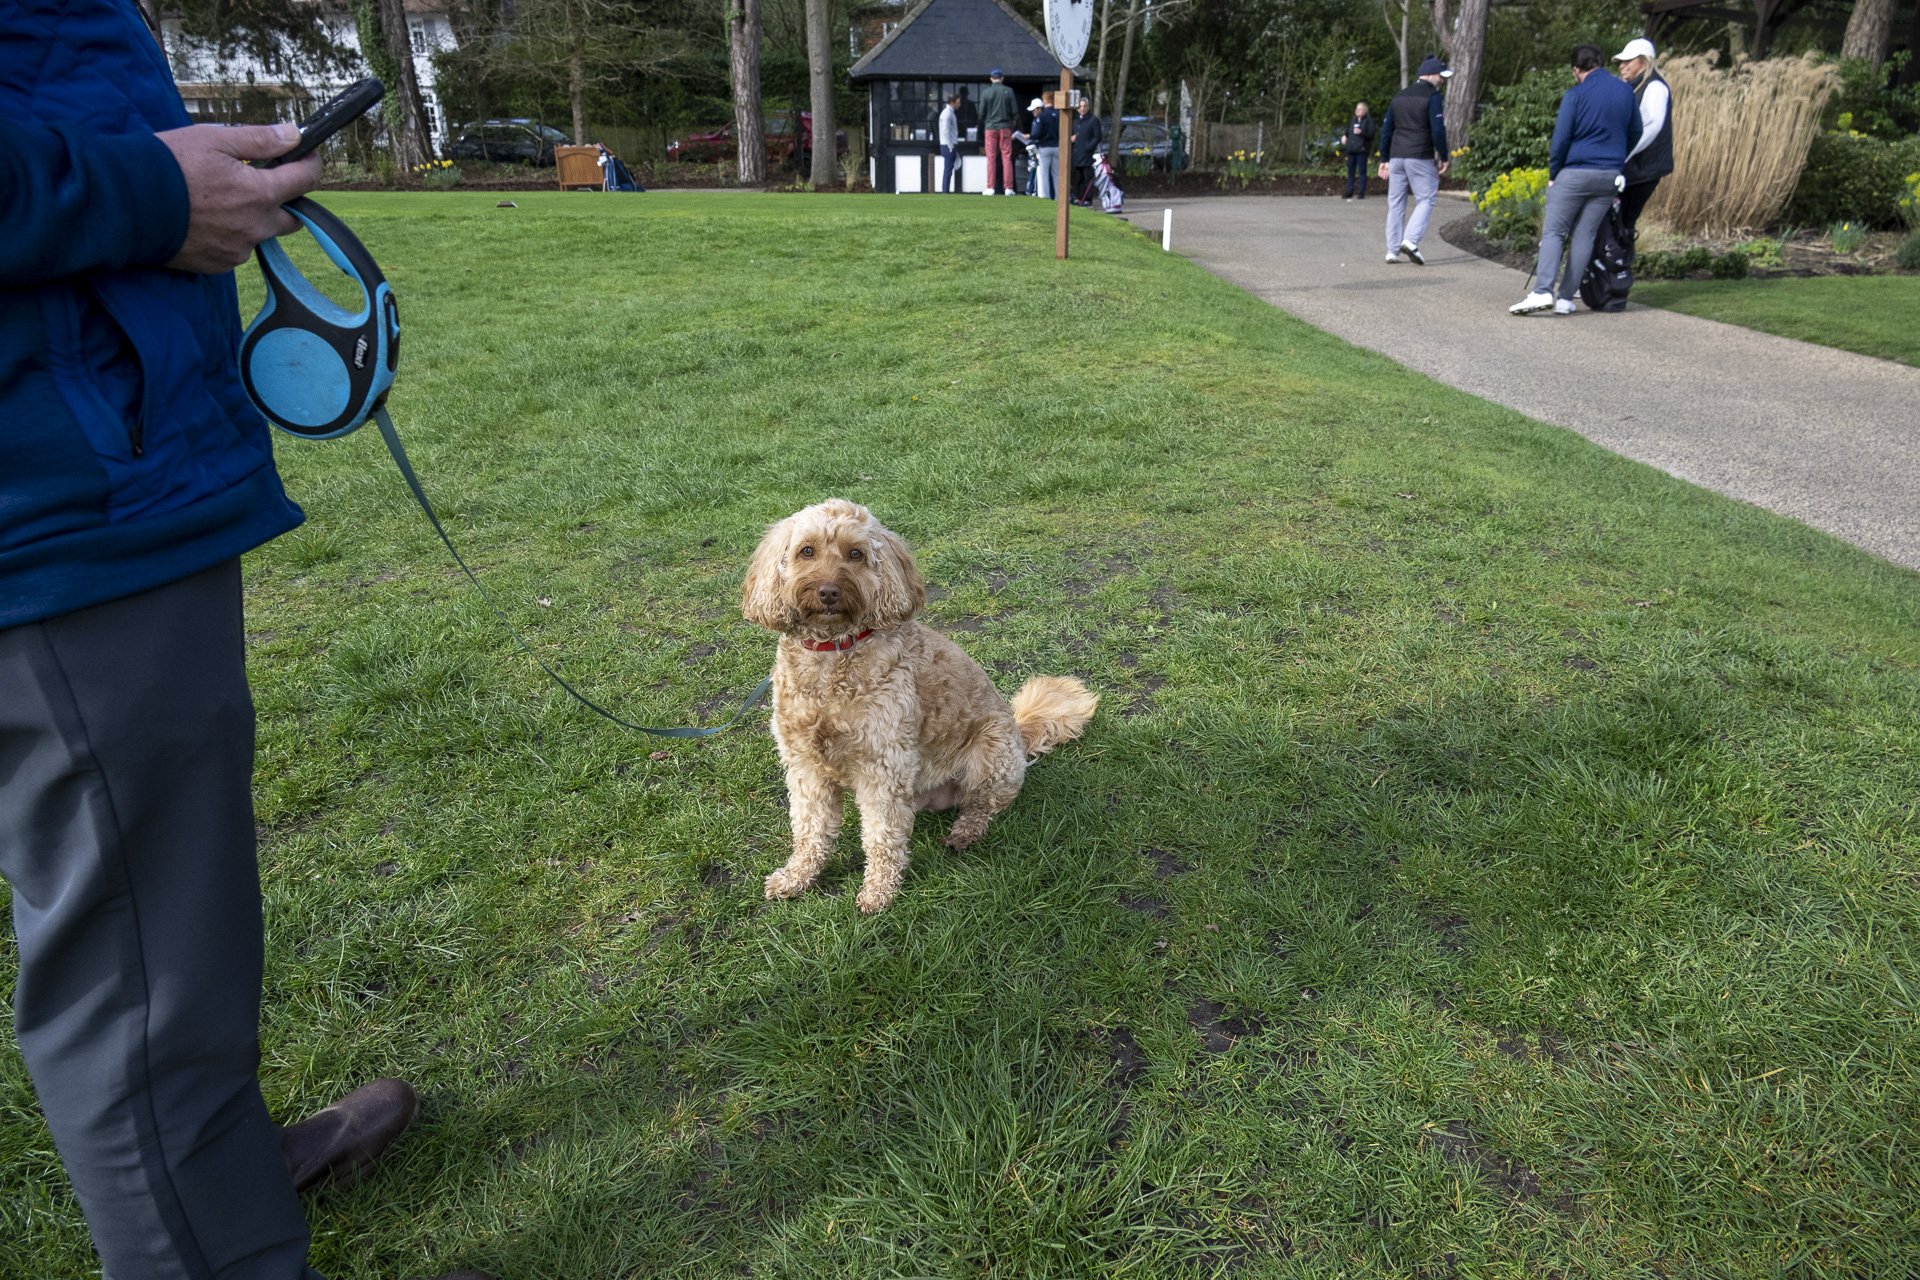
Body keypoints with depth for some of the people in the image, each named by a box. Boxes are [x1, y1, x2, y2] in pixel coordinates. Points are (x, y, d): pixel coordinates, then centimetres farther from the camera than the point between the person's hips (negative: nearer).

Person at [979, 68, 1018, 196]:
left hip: (990, 128, 0)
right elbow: (1015, 111, 0)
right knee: (1006, 157, 2)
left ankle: (991, 188, -1)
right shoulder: (1008, 91, 0)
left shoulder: (985, 92, -1)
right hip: (1005, 127, 0)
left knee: (991, 158, 2)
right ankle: (1008, 188, -3)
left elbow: (982, 113, 0)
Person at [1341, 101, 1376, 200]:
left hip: (1362, 150, -6)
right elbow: (1347, 131, 28)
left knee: (1362, 171, -5)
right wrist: (1344, 136, 6)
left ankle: (1361, 193, -4)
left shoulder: (1369, 121, 0)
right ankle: (1350, 192, 12)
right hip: (1351, 149, 6)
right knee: (1350, 171, 7)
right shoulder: (1353, 121, 18)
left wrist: (1361, 132, -23)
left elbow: (1372, 133, -10)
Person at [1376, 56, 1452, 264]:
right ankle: (1411, 240, -17)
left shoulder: (1399, 96, 15)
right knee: (1425, 200, 1)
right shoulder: (1432, 96, -6)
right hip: (1420, 158, -6)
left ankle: (1393, 250, 6)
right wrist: (1444, 157, -4)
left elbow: (1386, 129, 14)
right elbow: (1438, 130, -13)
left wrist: (1384, 159, 18)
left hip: (1396, 157, 6)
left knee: (1395, 203, 7)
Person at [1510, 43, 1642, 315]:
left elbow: (1561, 139, -10)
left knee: (1553, 232, -3)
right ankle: (1566, 298, 4)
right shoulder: (1626, 92, 10)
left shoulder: (1576, 95, -7)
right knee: (1584, 236, 6)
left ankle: (1543, 291, -20)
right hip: (1610, 177, 5)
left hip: (1575, 173, -5)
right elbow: (1635, 134, 17)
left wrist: (1553, 174, 0)